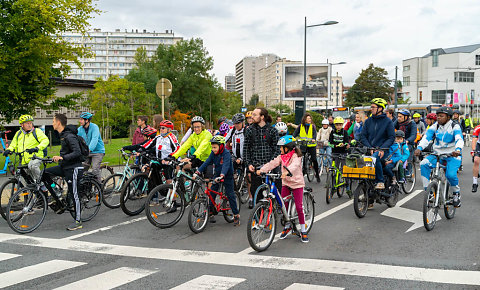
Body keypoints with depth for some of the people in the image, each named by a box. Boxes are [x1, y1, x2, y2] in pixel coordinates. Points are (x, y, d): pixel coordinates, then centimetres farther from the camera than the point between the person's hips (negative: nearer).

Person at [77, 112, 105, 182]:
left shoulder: (94, 127, -16)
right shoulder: (80, 129, 0)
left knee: (95, 170, -17)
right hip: (86, 152, 6)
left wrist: (89, 150, -42)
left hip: (97, 151, -6)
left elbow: (94, 140, -28)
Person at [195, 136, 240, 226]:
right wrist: (198, 171, -20)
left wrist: (222, 175, -52)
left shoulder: (226, 153, -22)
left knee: (230, 195, -4)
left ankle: (236, 215, 4)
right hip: (217, 175, 6)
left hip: (227, 176, -6)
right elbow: (207, 162, -8)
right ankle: (210, 212, 15)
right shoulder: (213, 153, -3)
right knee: (211, 193, 3)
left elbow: (226, 165, -36)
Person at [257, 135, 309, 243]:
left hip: (297, 183, -6)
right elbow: (272, 163, -6)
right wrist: (262, 169, -21)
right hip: (285, 183, 6)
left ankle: (303, 231, 7)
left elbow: (294, 165, -35)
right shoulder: (281, 157, 4)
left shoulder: (296, 156, -15)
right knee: (284, 206, 7)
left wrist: (287, 172, -54)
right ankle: (287, 227, 26)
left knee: (299, 207, -6)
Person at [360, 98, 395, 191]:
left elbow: (391, 137, -1)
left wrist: (382, 149, -16)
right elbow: (363, 136, 10)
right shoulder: (368, 121, 14)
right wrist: (369, 148, -7)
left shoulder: (388, 121, 3)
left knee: (375, 158, -36)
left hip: (382, 150, -4)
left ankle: (380, 182, -21)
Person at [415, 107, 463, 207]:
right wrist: (419, 148, -30)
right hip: (437, 154, 4)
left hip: (452, 155, -3)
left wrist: (458, 150, -46)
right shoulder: (435, 127, 4)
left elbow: (459, 139, -23)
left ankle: (456, 194, 6)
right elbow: (426, 137, -10)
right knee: (424, 164, -24)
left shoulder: (455, 127, -7)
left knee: (451, 175, -26)